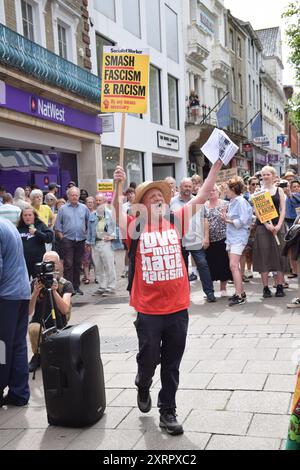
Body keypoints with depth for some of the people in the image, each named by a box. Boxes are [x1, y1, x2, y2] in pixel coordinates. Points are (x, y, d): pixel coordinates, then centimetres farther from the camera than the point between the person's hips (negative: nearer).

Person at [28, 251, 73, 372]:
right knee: (33, 329, -35)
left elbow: (65, 309, -23)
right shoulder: (35, 283, -6)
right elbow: (28, 312, -14)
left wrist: (54, 291, -35)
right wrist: (35, 293, -29)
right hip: (39, 323, 0)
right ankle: (37, 355, -3)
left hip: (58, 327, 0)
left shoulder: (66, 284, -8)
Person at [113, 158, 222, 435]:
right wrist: (118, 185, -38)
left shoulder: (175, 221, 4)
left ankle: (168, 412, 28)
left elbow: (203, 195, 3)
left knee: (171, 365, 12)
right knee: (148, 359, 12)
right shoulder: (136, 227, -3)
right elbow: (118, 211, -22)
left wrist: (217, 165, -2)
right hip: (149, 310, -2)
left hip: (178, 308, 3)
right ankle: (143, 386, 45)